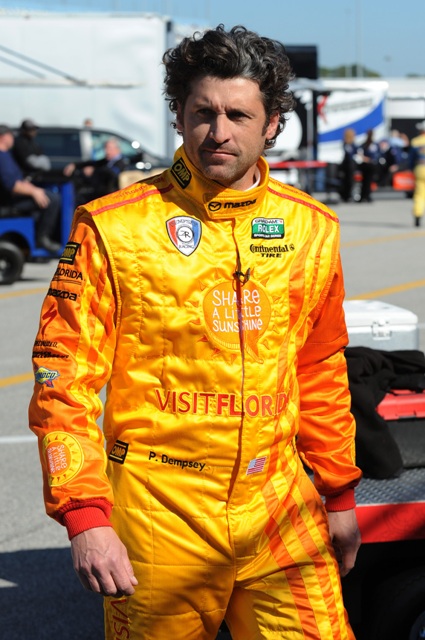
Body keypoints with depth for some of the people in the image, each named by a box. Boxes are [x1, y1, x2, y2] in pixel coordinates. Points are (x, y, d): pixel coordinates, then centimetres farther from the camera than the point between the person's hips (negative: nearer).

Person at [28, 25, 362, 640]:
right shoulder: (114, 227, -6)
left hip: (281, 513, 3)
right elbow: (64, 380, -8)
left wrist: (338, 493, 19)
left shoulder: (312, 229, 6)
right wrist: (85, 516, -15)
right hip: (159, 519, -3)